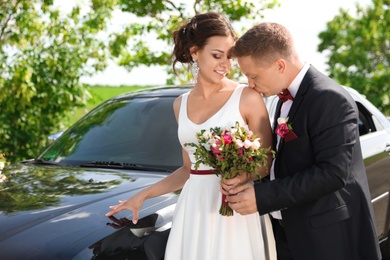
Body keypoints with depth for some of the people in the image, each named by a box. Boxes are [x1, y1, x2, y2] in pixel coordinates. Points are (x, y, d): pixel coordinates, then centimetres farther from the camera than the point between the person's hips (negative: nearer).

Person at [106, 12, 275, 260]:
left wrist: (241, 178, -23)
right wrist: (143, 195, 15)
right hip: (193, 210, 4)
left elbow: (266, 164, -3)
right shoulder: (181, 104, 10)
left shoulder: (247, 97, -5)